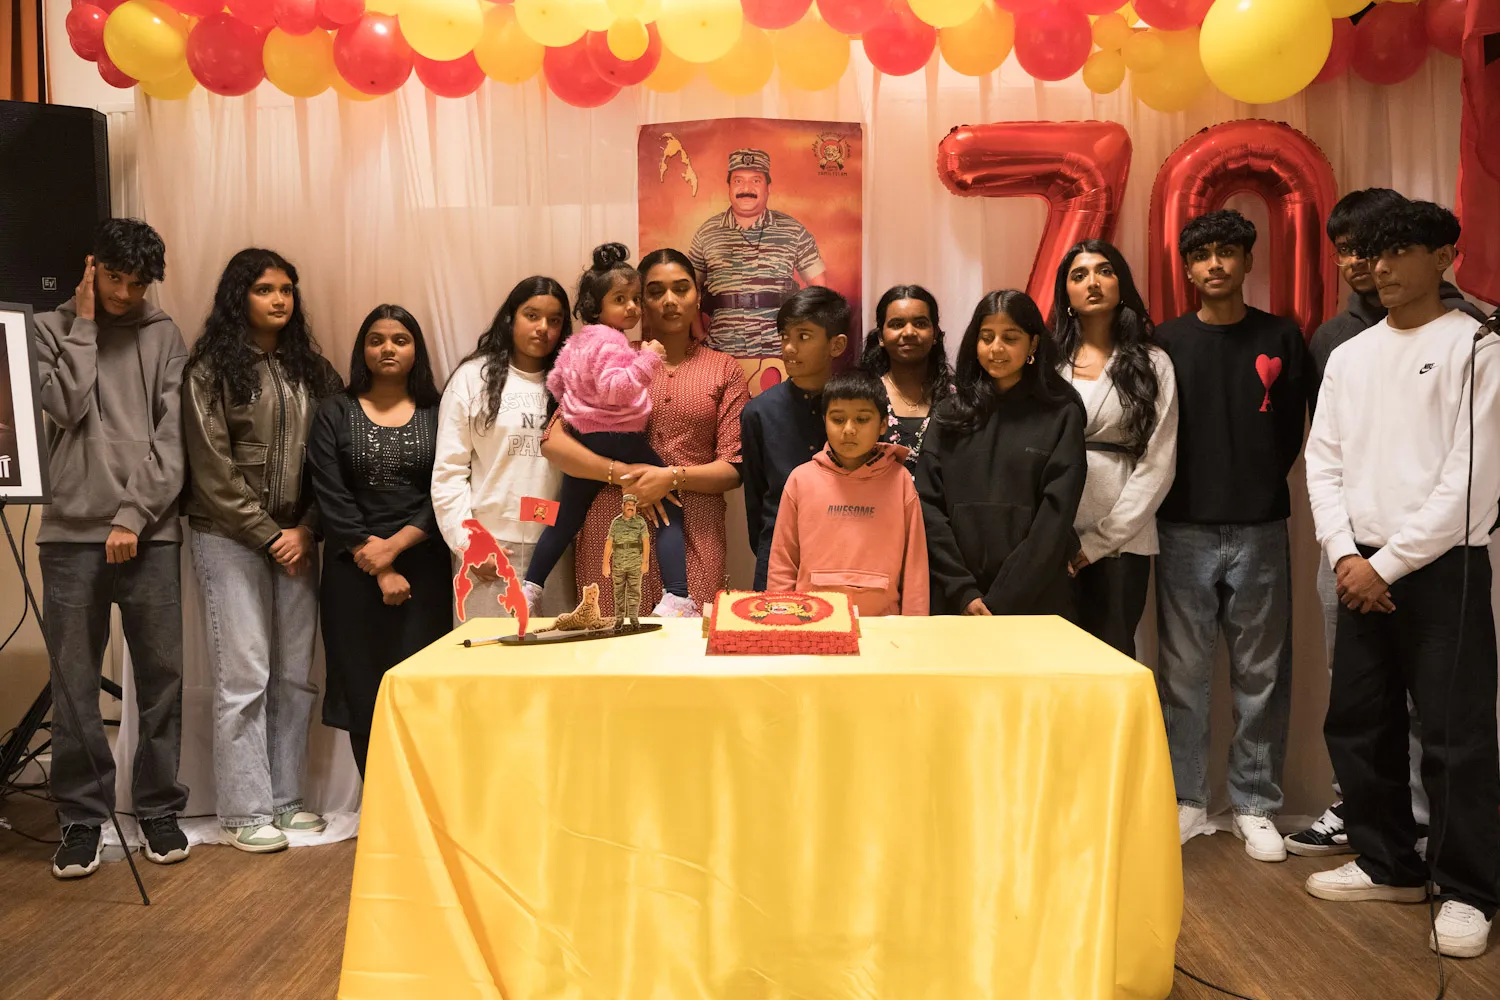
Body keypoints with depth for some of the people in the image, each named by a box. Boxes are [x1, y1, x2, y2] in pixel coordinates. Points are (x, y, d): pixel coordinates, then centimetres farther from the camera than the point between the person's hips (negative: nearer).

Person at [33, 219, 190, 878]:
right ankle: (81, 818, 14)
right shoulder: (51, 329, 10)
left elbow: (171, 436, 2)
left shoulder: (163, 336, 9)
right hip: (71, 532, 0)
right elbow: (65, 406, -7)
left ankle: (159, 809, 17)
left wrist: (135, 516, -7)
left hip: (150, 533, 0)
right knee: (74, 683, 2)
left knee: (162, 676, 3)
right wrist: (85, 324, -1)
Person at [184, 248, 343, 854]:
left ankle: (283, 798, 16)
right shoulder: (212, 369, -2)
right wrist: (267, 535, -9)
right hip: (231, 537, -4)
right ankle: (244, 811, 6)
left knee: (294, 674, 5)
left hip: (296, 538, 4)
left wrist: (306, 530, -4)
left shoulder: (311, 369, 11)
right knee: (244, 675, -4)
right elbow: (213, 470, -7)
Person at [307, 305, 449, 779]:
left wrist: (393, 545, -12)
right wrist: (380, 572, -8)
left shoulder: (436, 414, 8)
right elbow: (331, 497, -1)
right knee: (362, 691, 1)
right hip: (354, 570, 1)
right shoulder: (336, 412, 8)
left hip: (423, 566, 0)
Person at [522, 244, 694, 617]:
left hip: (581, 441, 9)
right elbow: (614, 388, -26)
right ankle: (675, 599, -19)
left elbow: (554, 382, 22)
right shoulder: (612, 342, -13)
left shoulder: (576, 342, 14)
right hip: (620, 442, -9)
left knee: (566, 519, 21)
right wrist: (646, 361, -26)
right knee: (669, 512, -6)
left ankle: (529, 589, 28)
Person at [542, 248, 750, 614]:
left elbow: (733, 468, 6)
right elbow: (553, 442, 3)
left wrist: (673, 477, -11)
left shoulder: (725, 370, 11)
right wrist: (621, 474, -10)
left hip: (695, 534, 0)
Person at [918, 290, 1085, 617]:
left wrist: (1000, 602, -14)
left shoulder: (1061, 416, 0)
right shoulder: (951, 413, 5)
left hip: (1035, 602, -1)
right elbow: (929, 504, 0)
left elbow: (1055, 516, -7)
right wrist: (962, 591, -11)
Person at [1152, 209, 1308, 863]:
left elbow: (1291, 430, 10)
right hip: (1184, 529, 0)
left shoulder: (1281, 339, 7)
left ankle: (1255, 806, 15)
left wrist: (1259, 488, 5)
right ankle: (1186, 799, 15)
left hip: (1258, 530, 1)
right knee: (1182, 672, 4)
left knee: (1262, 673, 5)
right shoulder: (1167, 342, 5)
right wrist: (1187, 491, 2)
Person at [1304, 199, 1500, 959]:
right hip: (1362, 568, 6)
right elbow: (1323, 463, 8)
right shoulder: (1348, 357, 12)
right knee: (1356, 723, 10)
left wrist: (1388, 563, -13)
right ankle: (1390, 865, 25)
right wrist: (1346, 555, -6)